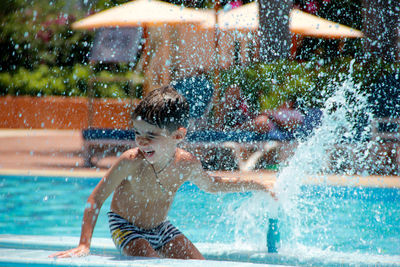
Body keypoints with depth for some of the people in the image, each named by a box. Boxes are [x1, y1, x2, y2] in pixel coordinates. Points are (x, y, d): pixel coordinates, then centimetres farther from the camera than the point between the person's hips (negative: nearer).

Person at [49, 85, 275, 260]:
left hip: (161, 228, 5)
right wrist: (84, 245, -33)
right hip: (126, 227, -5)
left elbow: (210, 184, 6)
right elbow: (96, 199, -26)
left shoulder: (188, 164, -18)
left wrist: (254, 185, 5)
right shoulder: (131, 162, -32)